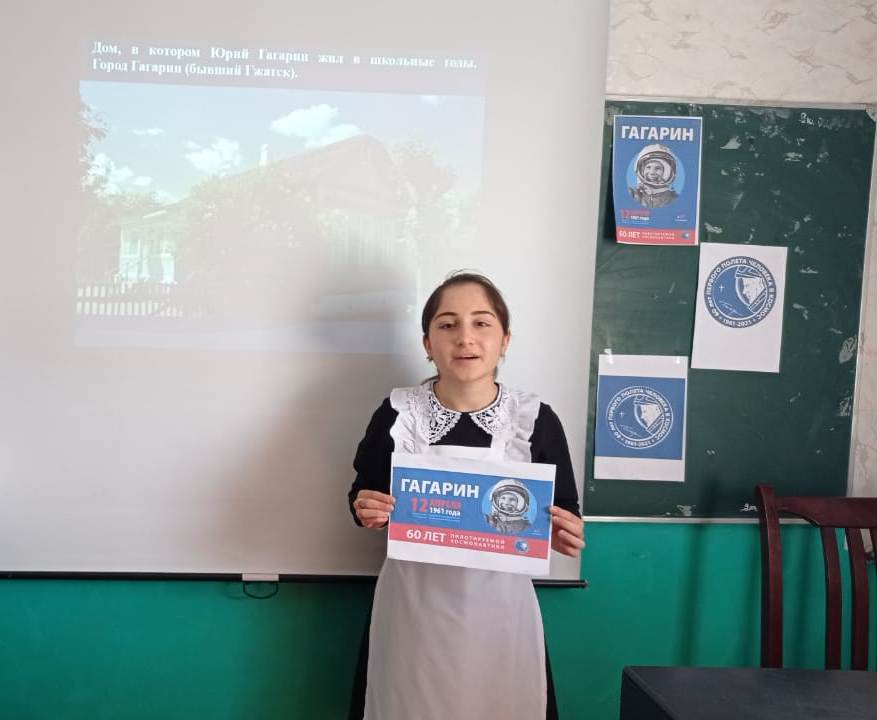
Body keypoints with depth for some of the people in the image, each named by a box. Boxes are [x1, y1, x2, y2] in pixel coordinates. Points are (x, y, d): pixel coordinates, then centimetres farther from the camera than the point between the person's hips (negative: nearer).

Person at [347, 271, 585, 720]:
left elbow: (563, 517, 2)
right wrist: (366, 511, -16)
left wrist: (564, 537, -19)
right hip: (413, 603, 0)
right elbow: (364, 497, 5)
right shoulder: (397, 414, -7)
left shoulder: (535, 419, -7)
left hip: (498, 605, 0)